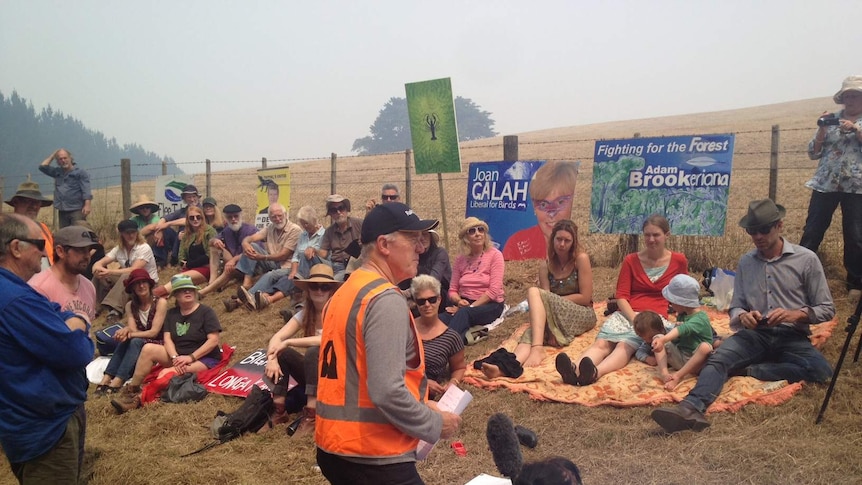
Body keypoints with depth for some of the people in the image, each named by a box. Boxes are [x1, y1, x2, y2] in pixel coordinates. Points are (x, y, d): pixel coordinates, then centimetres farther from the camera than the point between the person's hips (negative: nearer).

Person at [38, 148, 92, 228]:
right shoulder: (57, 172, 18)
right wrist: (53, 155, 16)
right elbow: (42, 167, 16)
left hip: (77, 210, -6)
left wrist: (87, 205, -21)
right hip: (62, 211, 6)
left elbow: (86, 191, -9)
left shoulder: (80, 172, 0)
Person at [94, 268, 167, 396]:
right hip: (137, 347, 4)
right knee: (124, 341, -27)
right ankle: (106, 379, -37)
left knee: (135, 341, -32)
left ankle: (116, 383, -43)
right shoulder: (130, 306, 7)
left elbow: (154, 332, -14)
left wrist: (130, 334, -24)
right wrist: (126, 330, -30)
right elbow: (133, 330, -6)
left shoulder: (160, 302, -9)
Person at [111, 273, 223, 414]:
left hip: (204, 359, -5)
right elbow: (167, 339, 1)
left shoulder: (206, 312, -5)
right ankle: (132, 390, -15)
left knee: (167, 374, -32)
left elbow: (213, 340, -13)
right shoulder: (171, 313, 11)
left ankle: (138, 398, -17)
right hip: (178, 356, 6)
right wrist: (175, 358, -19)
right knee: (148, 348, -19)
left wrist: (191, 357, -21)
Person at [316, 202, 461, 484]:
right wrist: (435, 425, -10)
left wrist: (420, 406, 15)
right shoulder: (385, 300, -18)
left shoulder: (343, 294, 10)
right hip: (374, 457, -9)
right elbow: (387, 392, -25)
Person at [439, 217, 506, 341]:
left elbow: (494, 290, -13)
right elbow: (453, 290, 10)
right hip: (465, 304, 4)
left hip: (489, 305, -4)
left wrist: (471, 306, -16)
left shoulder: (494, 255, -5)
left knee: (464, 313, -38)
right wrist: (459, 301, -13)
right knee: (440, 319, -29)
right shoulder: (460, 259, 8)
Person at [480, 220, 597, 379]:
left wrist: (555, 300, -8)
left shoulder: (581, 258, -6)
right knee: (532, 332, -32)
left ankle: (538, 348, -45)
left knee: (534, 292, -27)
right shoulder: (545, 265, 6)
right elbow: (545, 299, -4)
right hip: (556, 319, 4)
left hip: (583, 315, -4)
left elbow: (585, 298, -9)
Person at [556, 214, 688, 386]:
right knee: (602, 342, -31)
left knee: (625, 345, -35)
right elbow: (621, 296, 3)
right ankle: (575, 370, -60)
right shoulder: (631, 261, 11)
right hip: (627, 313, 3)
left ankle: (595, 372, -65)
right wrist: (634, 318, -14)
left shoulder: (679, 261, 9)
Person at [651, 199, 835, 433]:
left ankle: (745, 370, -21)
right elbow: (735, 308, 13)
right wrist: (742, 316, -12)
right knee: (718, 358, -30)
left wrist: (796, 314, -16)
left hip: (791, 337, -1)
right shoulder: (745, 262, 13)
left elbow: (827, 309, 5)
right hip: (754, 335, 1)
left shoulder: (806, 259, 4)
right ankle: (691, 408, -55)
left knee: (821, 369, -33)